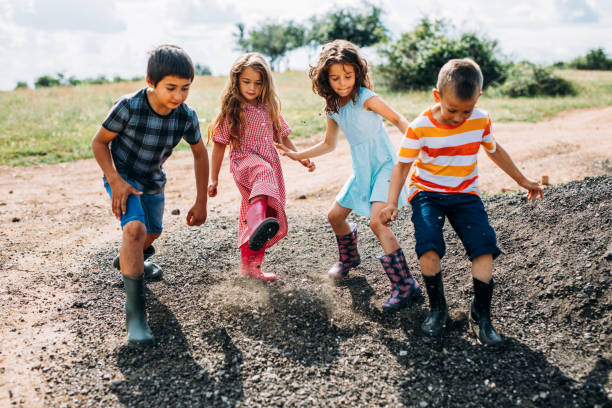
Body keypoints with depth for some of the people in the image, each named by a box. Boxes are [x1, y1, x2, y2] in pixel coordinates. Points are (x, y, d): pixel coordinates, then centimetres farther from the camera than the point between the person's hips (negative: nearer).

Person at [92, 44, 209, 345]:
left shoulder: (186, 116, -19)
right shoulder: (129, 107, -30)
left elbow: (200, 154, -3)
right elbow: (99, 142, -15)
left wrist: (201, 203, -3)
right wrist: (115, 181, -27)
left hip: (153, 182, 5)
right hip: (123, 177, -5)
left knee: (153, 232, 24)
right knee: (135, 228, -29)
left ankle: (129, 261, 60)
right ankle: (134, 312, -24)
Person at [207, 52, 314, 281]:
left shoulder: (269, 109, 14)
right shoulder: (231, 111, 1)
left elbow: (283, 138, 24)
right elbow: (219, 146, 2)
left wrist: (301, 158, 14)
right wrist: (213, 180, 1)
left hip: (270, 167, 6)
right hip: (243, 162, -6)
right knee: (263, 174, -42)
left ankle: (250, 265, 21)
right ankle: (259, 224, -67)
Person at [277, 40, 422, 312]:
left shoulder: (366, 98, -15)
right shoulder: (333, 109, 5)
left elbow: (397, 119, -7)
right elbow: (329, 144, 19)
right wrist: (299, 155, 14)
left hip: (384, 165, -7)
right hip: (361, 170, 8)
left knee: (377, 220, -24)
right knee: (335, 215, 14)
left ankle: (406, 286, -19)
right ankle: (349, 258, 45)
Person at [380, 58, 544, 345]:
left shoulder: (481, 120, -6)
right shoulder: (420, 127, -15)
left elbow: (494, 150, 13)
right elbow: (402, 165, -8)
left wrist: (522, 180, 21)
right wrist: (392, 202, -21)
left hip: (465, 195, 3)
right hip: (426, 192, -2)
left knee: (484, 246, -15)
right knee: (428, 246, -25)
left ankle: (481, 315, 2)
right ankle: (437, 309, -3)